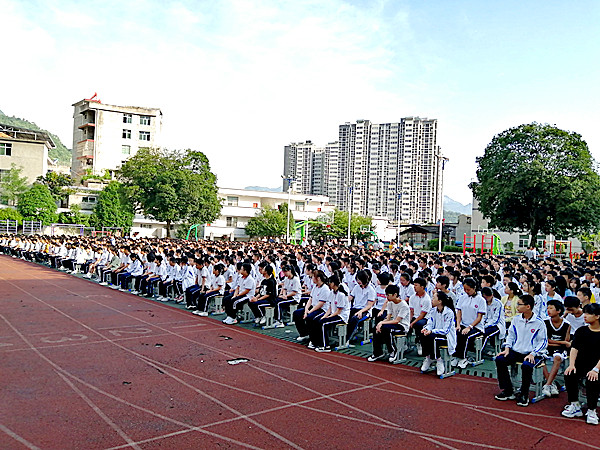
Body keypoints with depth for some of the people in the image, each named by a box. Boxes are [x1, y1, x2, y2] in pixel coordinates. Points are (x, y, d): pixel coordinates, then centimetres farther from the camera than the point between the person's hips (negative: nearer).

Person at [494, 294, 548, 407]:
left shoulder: (539, 323, -8)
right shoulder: (516, 319, 6)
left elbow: (543, 341, -5)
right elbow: (511, 335, 15)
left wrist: (532, 354, -17)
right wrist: (507, 348, 1)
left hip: (532, 354, -5)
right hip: (516, 351, 5)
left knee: (526, 366, -36)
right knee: (499, 360, -18)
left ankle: (524, 394, -13)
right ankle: (508, 391, -5)